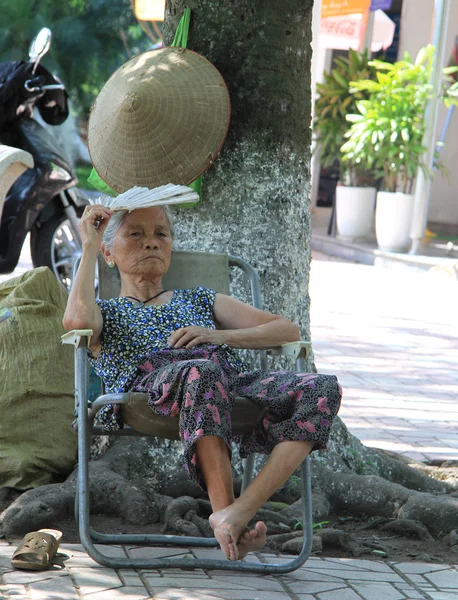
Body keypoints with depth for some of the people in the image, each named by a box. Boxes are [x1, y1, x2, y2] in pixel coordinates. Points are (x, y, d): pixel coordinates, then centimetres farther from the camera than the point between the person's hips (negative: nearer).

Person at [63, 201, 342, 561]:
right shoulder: (107, 311, 31)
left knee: (323, 390, -27)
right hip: (152, 378, -4)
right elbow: (77, 321, 1)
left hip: (233, 381, 4)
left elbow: (288, 330, 26)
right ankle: (225, 510, -40)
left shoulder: (200, 301, 39)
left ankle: (241, 509, -40)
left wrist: (219, 336, 8)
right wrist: (89, 246, 12)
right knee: (202, 371, -43)